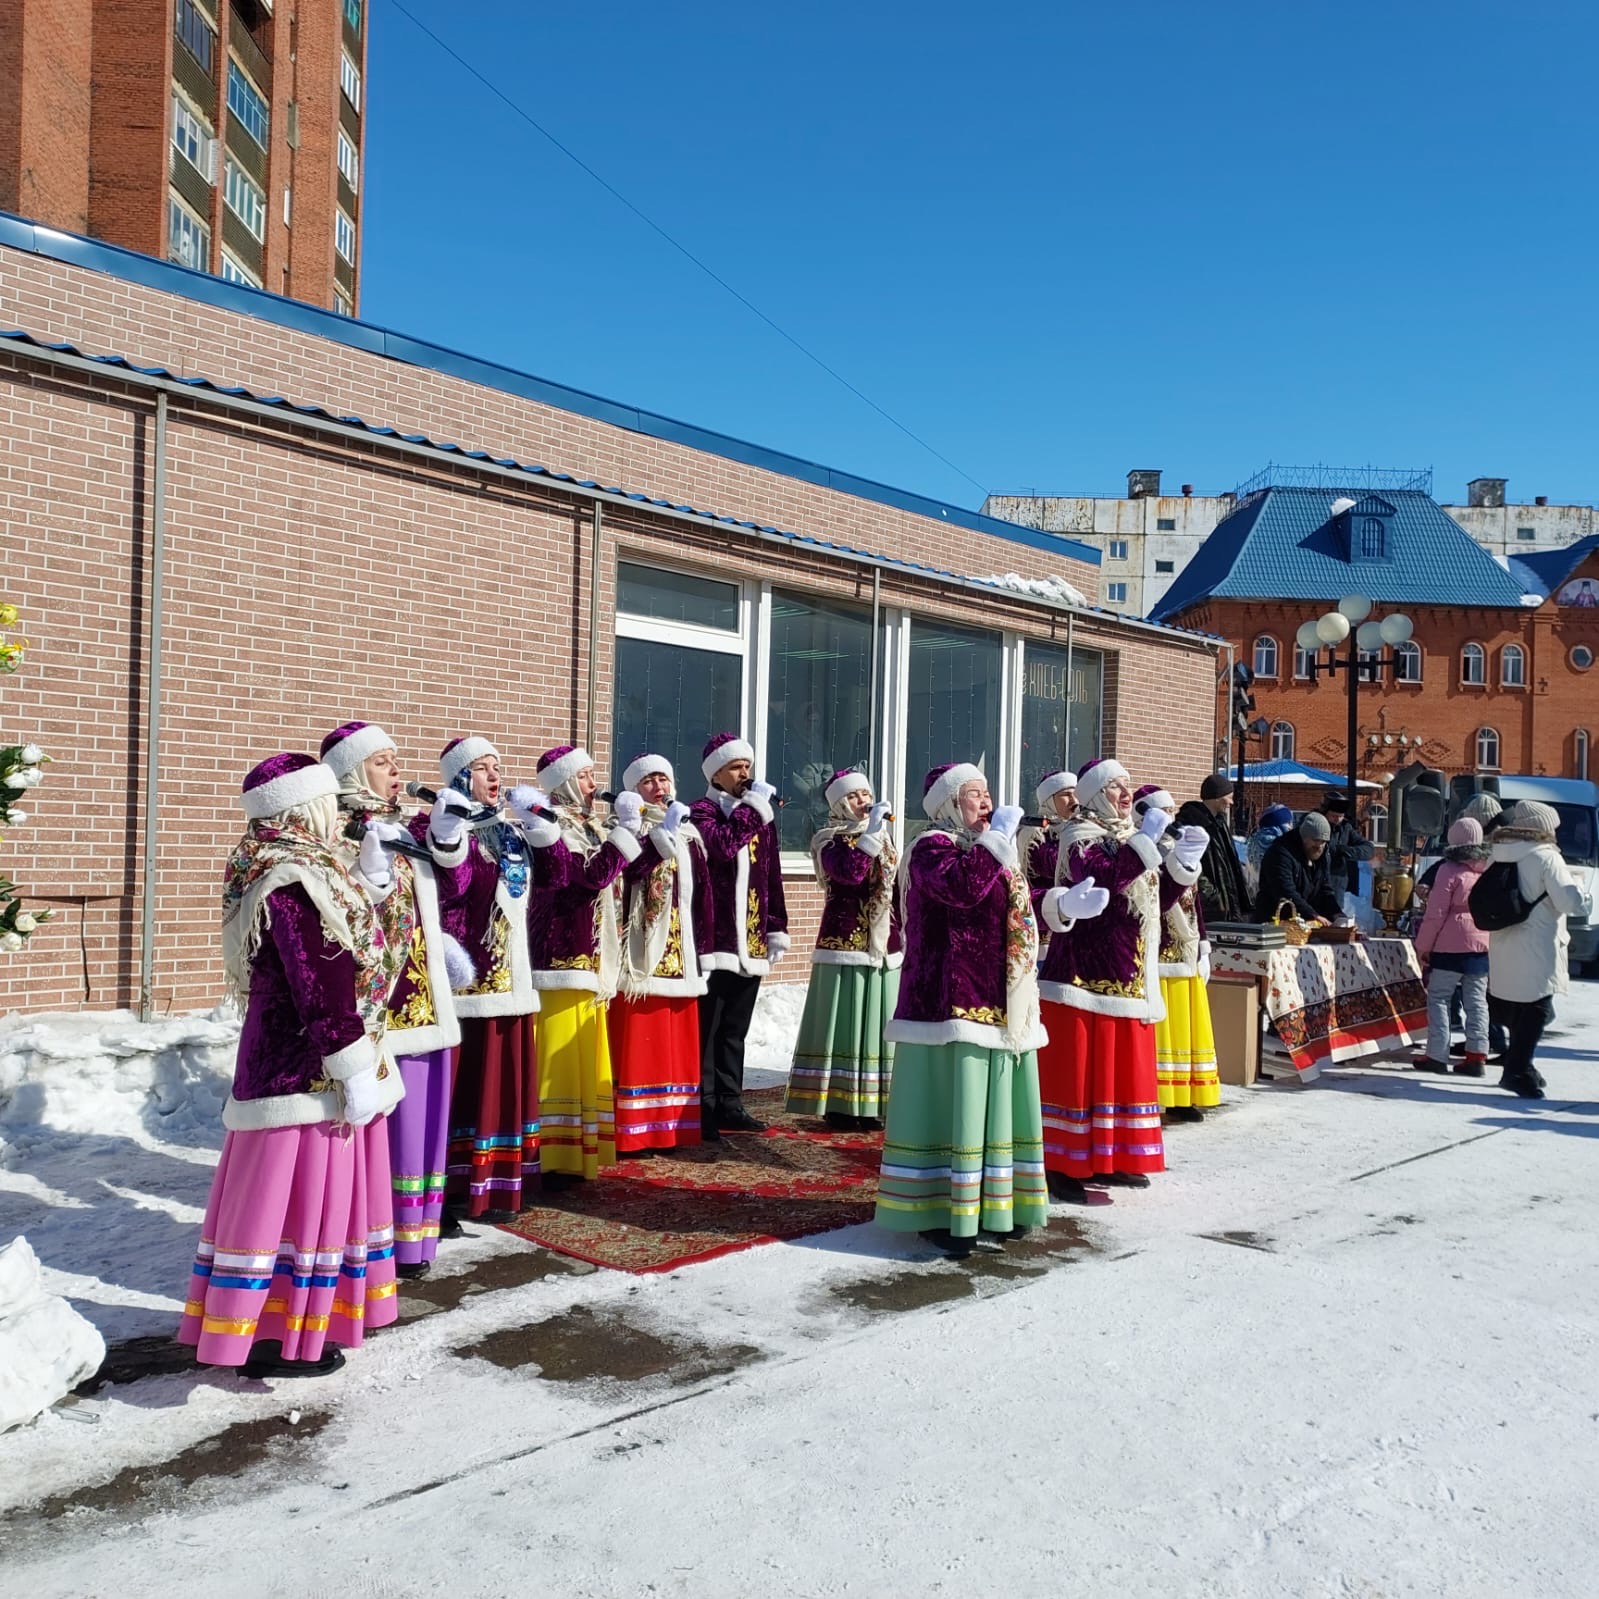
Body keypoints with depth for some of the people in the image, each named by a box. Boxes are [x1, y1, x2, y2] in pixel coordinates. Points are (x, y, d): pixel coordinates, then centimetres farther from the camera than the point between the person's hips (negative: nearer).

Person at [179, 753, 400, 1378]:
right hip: (309, 1071, -10)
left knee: (309, 1195, 17)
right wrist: (356, 1074, -19)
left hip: (289, 1061, 10)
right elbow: (319, 992, -22)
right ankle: (276, 1340, 12)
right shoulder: (293, 885, -21)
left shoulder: (288, 873, 10)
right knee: (296, 1196, 0)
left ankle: (294, 1317, 29)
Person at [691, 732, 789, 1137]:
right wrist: (753, 810, -17)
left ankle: (729, 1105, 21)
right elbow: (723, 846, -24)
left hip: (751, 942, 7)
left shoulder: (760, 815, 17)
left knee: (735, 1031, 13)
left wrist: (777, 927, 14)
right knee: (707, 1029, -2)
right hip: (713, 940, -6)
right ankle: (703, 1109, 5)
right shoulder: (702, 811, -3)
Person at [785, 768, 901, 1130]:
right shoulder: (829, 840, -3)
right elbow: (850, 872, -24)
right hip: (844, 943, -6)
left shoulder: (883, 837, 16)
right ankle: (840, 1105, 2)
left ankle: (868, 1104, 14)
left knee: (878, 1025, 7)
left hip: (884, 945, 6)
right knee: (843, 1023, -4)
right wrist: (872, 831, -22)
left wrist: (903, 937, 16)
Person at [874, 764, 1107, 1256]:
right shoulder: (933, 846, -9)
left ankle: (991, 1205, 23)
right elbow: (961, 887, -29)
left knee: (994, 1104, 13)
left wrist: (1063, 904, 8)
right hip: (955, 999, -9)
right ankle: (941, 1213, 1)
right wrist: (997, 838, -22)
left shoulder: (988, 848, 20)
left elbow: (1012, 907, 23)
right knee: (954, 1102, -7)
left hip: (1001, 1003, 10)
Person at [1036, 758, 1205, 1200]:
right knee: (1077, 1069, -5)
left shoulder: (1134, 835, 17)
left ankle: (1109, 1158, 23)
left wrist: (1182, 863, 2)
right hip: (1086, 974, -8)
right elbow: (1097, 881, -28)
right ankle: (1063, 1165, 1)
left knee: (1123, 1070, 12)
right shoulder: (1082, 836, -7)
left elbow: (1158, 902, 17)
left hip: (1128, 978, 8)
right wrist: (1145, 841, -26)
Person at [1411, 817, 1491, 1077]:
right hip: (1483, 945, 5)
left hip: (1451, 946, -5)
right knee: (1476, 1000, 10)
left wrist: (1423, 946, -2)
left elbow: (1436, 914, -10)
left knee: (1438, 998, 2)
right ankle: (1477, 1055, 9)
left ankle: (1437, 1055, 1)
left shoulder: (1450, 871, -10)